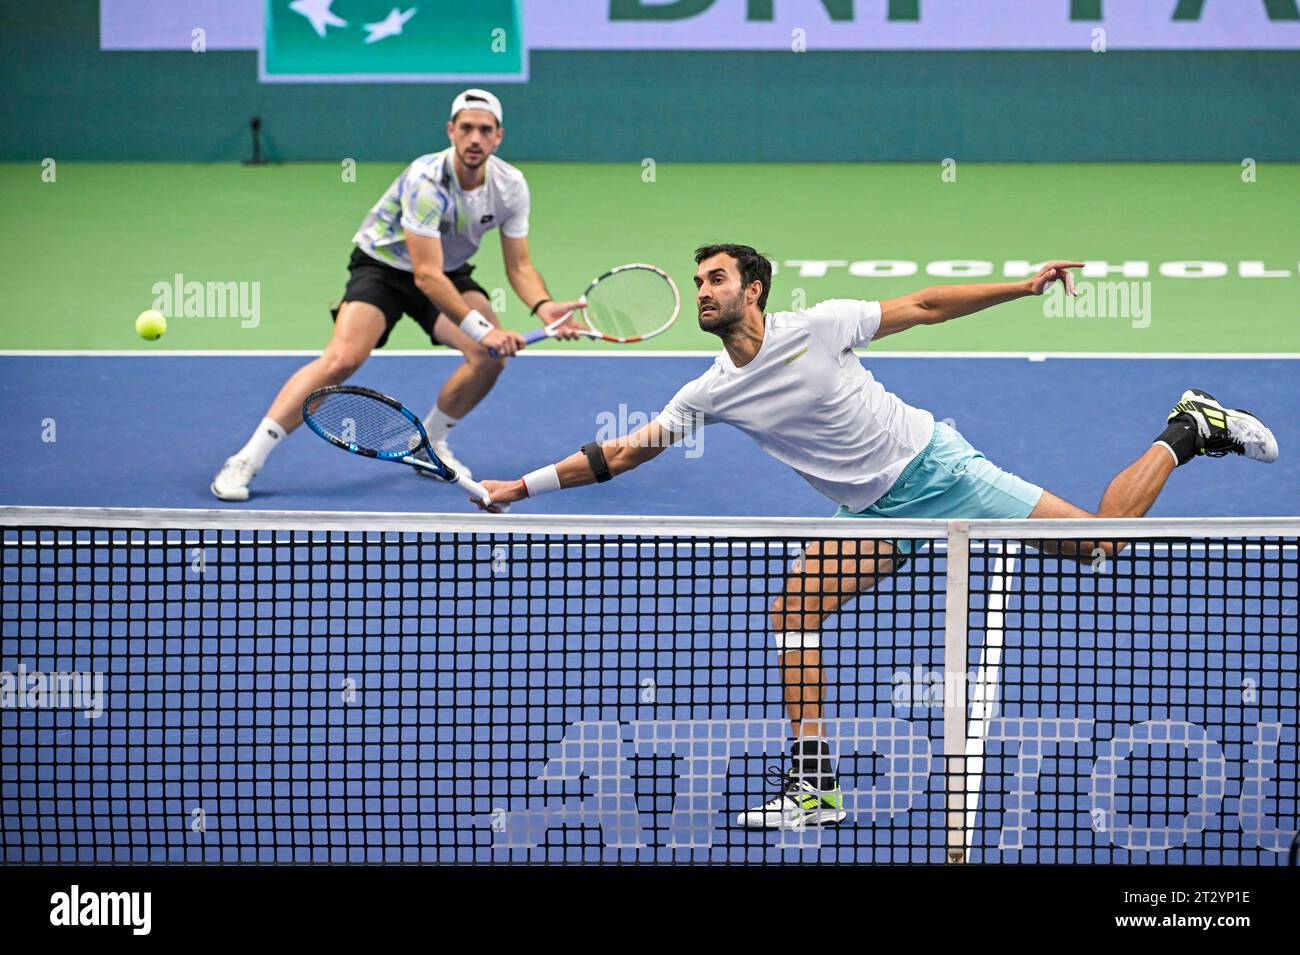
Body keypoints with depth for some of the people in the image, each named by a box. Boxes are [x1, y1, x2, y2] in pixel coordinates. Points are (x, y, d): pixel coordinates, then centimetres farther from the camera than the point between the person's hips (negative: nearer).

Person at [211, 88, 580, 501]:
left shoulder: (511, 186, -14)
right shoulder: (426, 180, -32)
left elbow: (519, 266, -6)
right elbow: (427, 275, -35)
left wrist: (544, 306, -27)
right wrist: (482, 329, -41)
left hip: (449, 272, 5)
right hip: (383, 264, -5)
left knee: (493, 354, -18)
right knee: (342, 358, -26)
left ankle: (429, 443, 9)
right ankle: (245, 462, -22)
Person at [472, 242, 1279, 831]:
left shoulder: (817, 327, -13)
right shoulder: (712, 394, 0)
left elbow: (920, 306, -6)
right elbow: (621, 454, 4)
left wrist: (1028, 285, -11)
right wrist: (524, 487, -1)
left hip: (936, 467, -5)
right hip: (879, 516, 5)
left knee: (1100, 546, -11)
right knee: (795, 609, -12)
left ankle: (1186, 435, 14)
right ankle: (815, 784, -7)